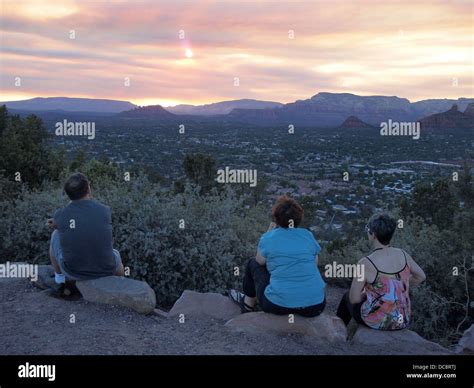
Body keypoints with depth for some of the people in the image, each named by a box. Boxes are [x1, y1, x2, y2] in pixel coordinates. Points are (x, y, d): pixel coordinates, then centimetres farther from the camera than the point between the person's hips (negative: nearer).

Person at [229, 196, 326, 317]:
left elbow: (260, 261, 14)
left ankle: (248, 304, 41)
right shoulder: (308, 235, 4)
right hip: (316, 307, 3)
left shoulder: (268, 238, -4)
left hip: (279, 306, -3)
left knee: (253, 264, 22)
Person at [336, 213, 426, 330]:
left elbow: (354, 298, -16)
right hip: (401, 321, 5)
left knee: (347, 297, 28)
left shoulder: (365, 263, -24)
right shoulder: (402, 254, -8)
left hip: (376, 321, -4)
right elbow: (420, 276, 10)